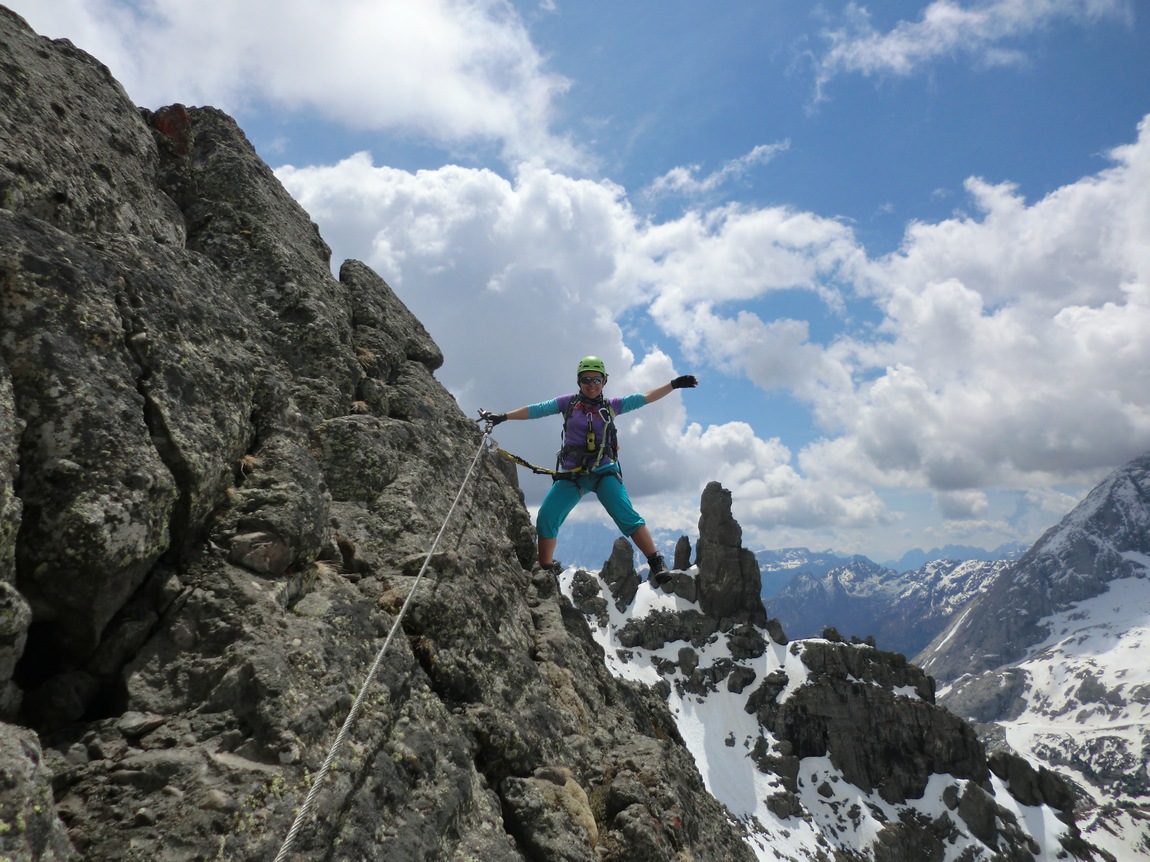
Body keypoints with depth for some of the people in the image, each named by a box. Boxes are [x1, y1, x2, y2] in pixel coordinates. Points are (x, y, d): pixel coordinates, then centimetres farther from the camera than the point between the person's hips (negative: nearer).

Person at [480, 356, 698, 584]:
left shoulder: (611, 406, 8)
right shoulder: (569, 402, 8)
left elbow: (645, 398, 7)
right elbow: (537, 409, 2)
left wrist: (673, 384, 1)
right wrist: (502, 416, -4)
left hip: (604, 471, -1)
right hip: (572, 475, 1)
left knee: (626, 516, -18)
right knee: (545, 518, -9)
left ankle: (657, 564, -16)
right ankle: (545, 570, 4)